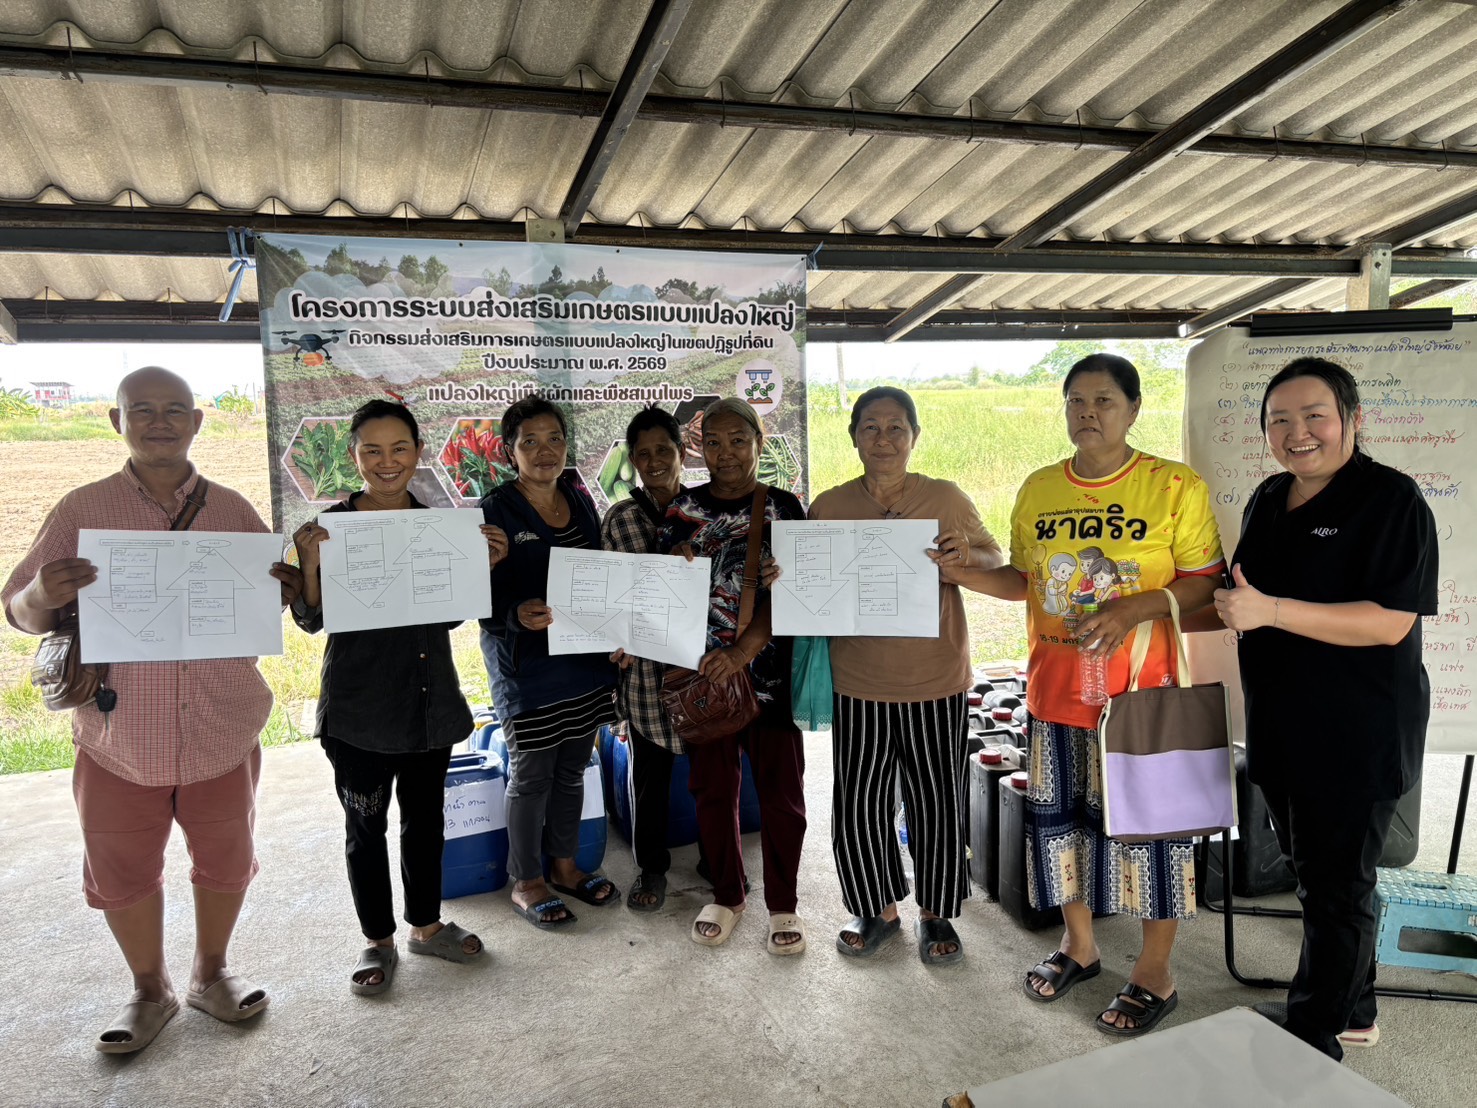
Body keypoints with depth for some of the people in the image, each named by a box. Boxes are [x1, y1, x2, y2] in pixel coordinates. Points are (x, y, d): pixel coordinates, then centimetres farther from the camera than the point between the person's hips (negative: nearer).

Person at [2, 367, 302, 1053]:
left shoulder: (232, 510, 2)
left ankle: (210, 975, 39)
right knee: (122, 873, 13)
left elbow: (277, 597, 11)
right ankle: (150, 992, 37)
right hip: (118, 738, -1)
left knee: (225, 861, 15)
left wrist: (291, 586, -13)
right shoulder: (83, 510, -2)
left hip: (222, 733, 1)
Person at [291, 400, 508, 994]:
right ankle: (378, 940, 29)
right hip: (359, 705, -4)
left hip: (431, 699, 4)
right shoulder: (331, 526, -8)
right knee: (366, 825, 11)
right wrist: (310, 562, -26)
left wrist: (486, 565, -6)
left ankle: (426, 925, 36)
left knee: (425, 817, 17)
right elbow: (311, 620, -9)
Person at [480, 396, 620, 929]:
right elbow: (484, 599, -13)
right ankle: (526, 882, 24)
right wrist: (520, 615, -33)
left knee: (572, 767, 17)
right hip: (527, 664, -6)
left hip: (585, 659, 6)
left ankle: (563, 863, 35)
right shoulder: (494, 511, -11)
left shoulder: (580, 500, 7)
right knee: (531, 774, 6)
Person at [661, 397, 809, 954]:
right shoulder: (684, 509, 4)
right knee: (712, 788, 12)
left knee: (780, 791, 6)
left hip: (769, 670, -2)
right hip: (703, 669, 2)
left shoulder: (783, 507, -2)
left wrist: (744, 650, -23)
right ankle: (726, 895, 32)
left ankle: (782, 903, 25)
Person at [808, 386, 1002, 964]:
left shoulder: (945, 498, -3)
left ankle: (934, 914, 32)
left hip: (936, 682, -1)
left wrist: (965, 557, -19)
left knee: (937, 802, 10)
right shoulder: (829, 506, 1)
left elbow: (996, 562, 3)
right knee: (858, 803, 8)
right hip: (858, 683, 1)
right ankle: (877, 910, 32)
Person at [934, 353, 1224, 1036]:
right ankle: (1079, 946, 36)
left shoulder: (1175, 487, -7)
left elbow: (1204, 582, -6)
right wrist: (966, 574, -6)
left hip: (1141, 691, -4)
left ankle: (1155, 973, 26)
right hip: (1055, 689, 5)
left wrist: (1133, 608, -22)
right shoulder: (1038, 490, 6)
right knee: (1061, 814, 14)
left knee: (1148, 821, 6)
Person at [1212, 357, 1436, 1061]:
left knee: (1336, 887, 5)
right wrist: (1232, 607, 6)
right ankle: (1353, 1014, 38)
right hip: (1282, 730, 8)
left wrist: (1269, 610, -28)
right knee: (1315, 874, 19)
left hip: (1356, 736, -7)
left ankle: (1313, 1041, 20)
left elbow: (1390, 622, -23)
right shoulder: (1268, 500, 9)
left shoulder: (1391, 499, -14)